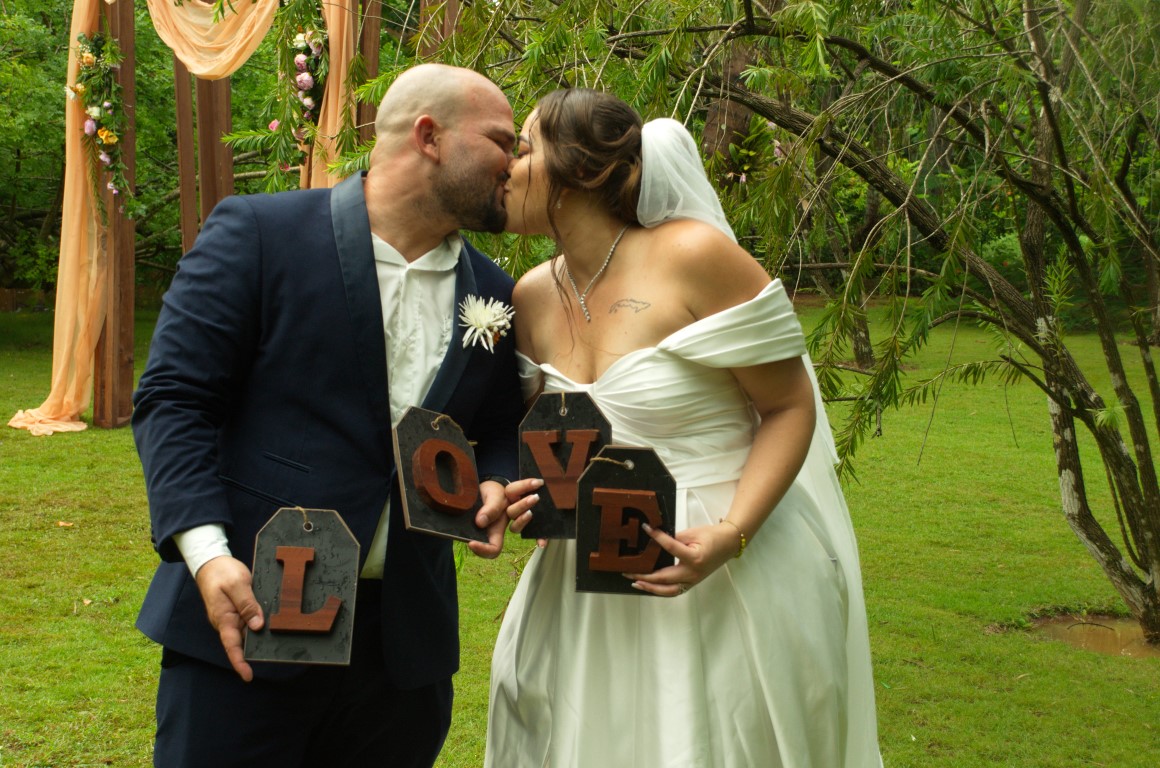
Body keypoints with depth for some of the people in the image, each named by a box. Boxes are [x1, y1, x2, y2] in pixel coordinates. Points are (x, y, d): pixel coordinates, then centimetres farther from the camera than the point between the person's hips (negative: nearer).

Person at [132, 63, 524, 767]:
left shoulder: (493, 293, 10)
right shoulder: (257, 234, -5)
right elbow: (174, 398, -7)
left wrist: (495, 488, -5)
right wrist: (206, 551, -19)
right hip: (247, 613, -4)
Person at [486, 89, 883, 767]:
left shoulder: (696, 257, -14)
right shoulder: (534, 294, 5)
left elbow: (791, 407, -11)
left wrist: (731, 535, -23)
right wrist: (523, 495, -4)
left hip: (733, 573, -5)